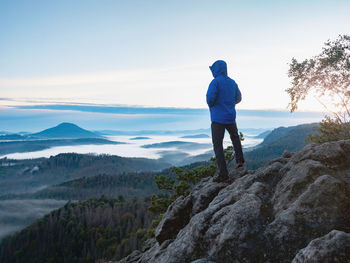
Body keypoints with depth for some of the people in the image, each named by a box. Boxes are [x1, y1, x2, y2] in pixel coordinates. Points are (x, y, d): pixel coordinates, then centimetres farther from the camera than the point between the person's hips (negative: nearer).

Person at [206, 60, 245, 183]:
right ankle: (240, 160, 31)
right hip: (230, 117, 6)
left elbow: (210, 98, -20)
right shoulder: (232, 82, 8)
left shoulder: (215, 82, -12)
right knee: (235, 136, 33)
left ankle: (223, 174, -7)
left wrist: (211, 105, 2)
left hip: (218, 118, -6)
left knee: (217, 145, -3)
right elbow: (238, 98, 19)